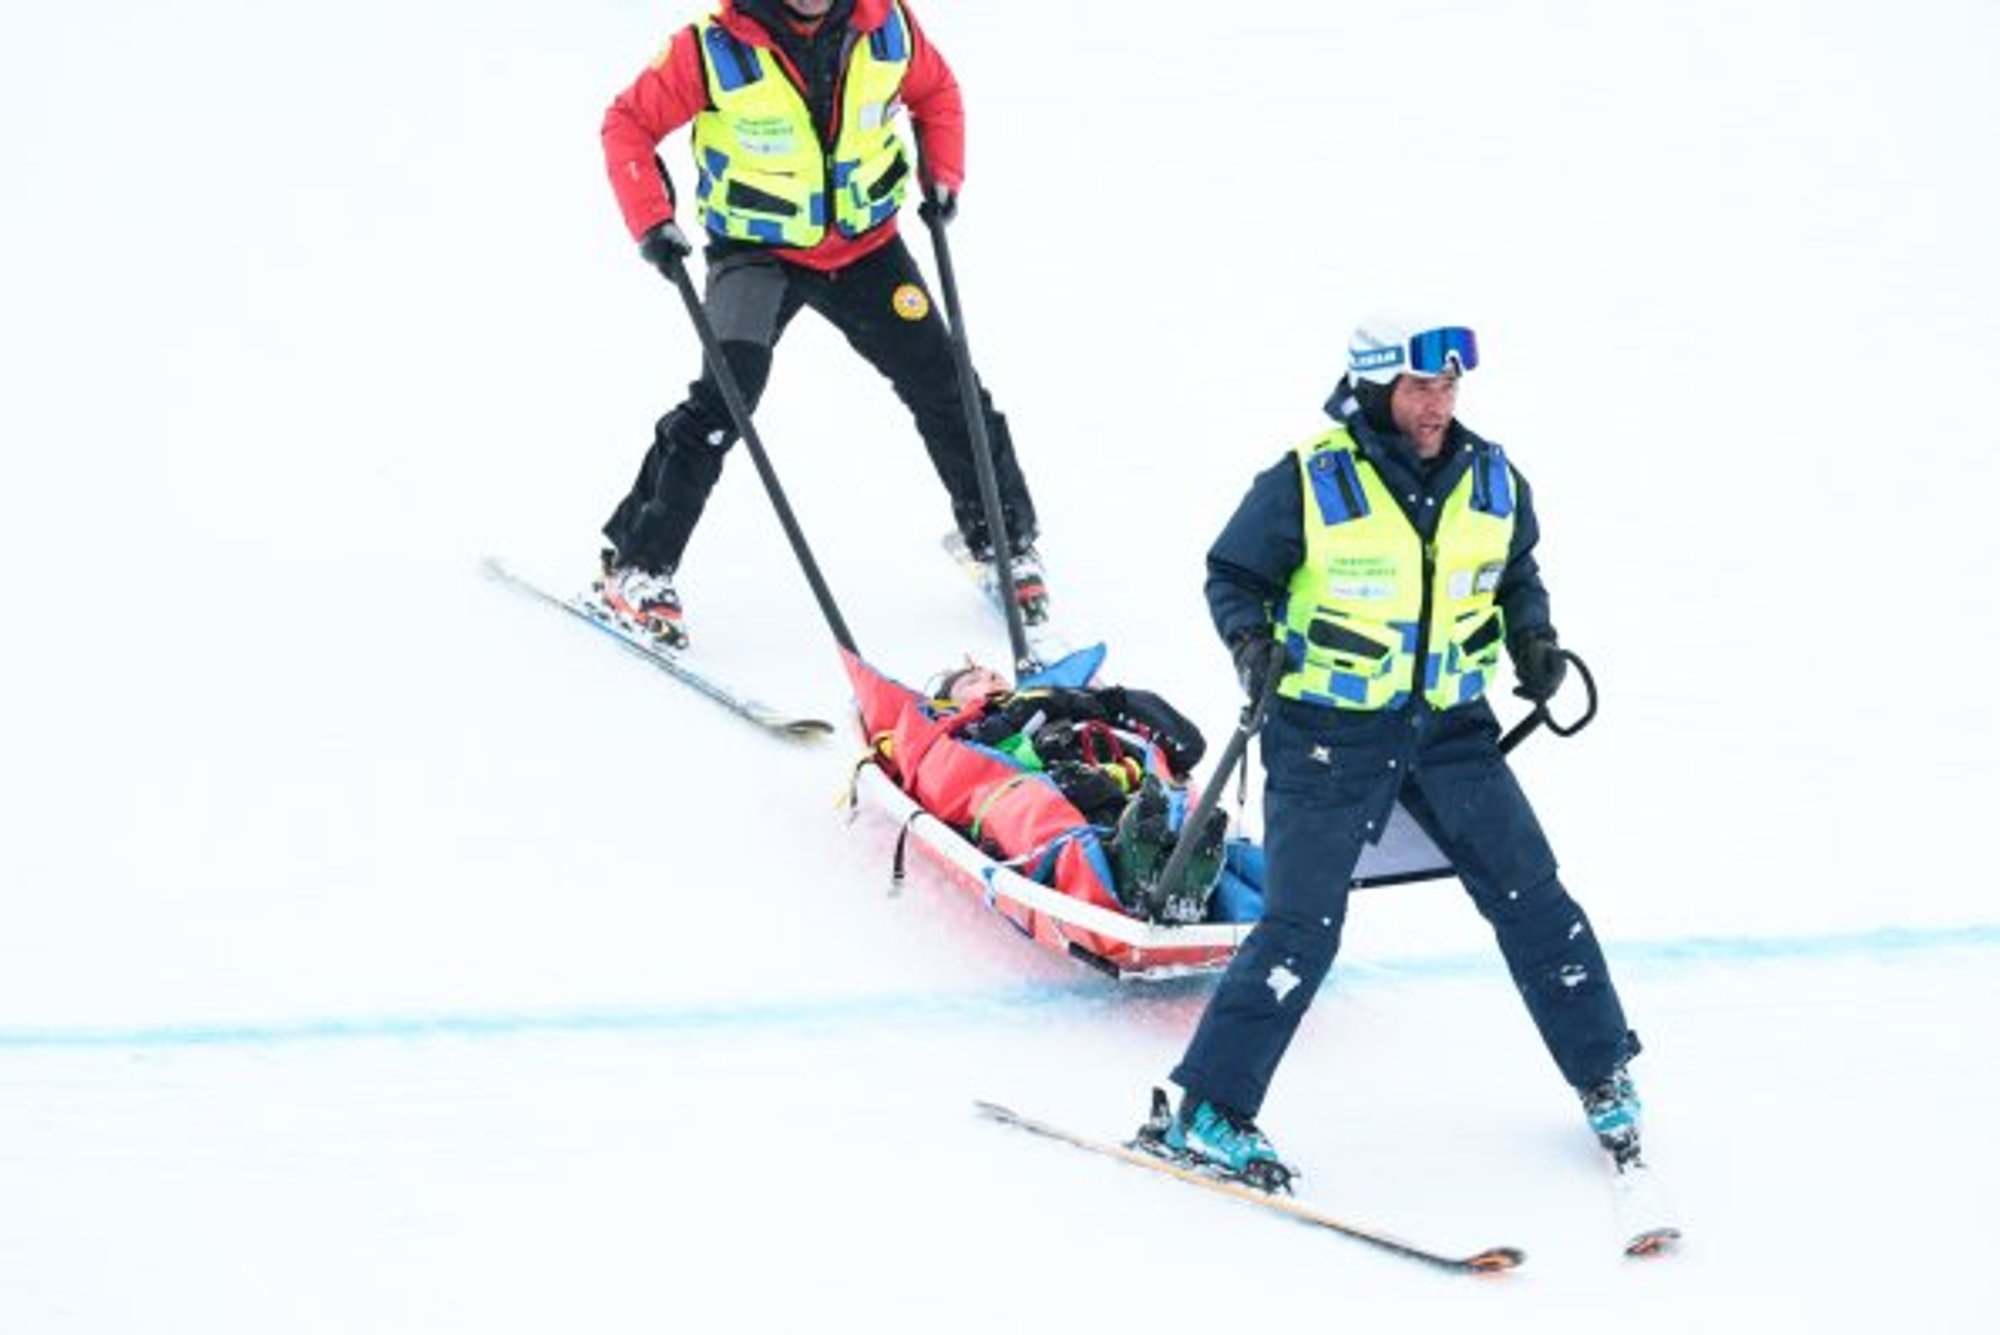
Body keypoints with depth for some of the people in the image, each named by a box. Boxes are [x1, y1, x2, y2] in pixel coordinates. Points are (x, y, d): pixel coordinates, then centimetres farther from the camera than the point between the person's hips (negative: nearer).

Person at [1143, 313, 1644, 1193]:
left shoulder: (1491, 483, 1)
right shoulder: (1308, 484, -13)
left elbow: (1516, 573, 19)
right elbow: (1233, 575, -2)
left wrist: (1531, 638, 1)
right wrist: (1251, 641, -21)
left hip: (1450, 726, 4)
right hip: (1328, 733, -4)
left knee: (1531, 898, 4)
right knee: (1301, 926, -9)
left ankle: (1604, 1076, 22)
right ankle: (1208, 1112, 1)